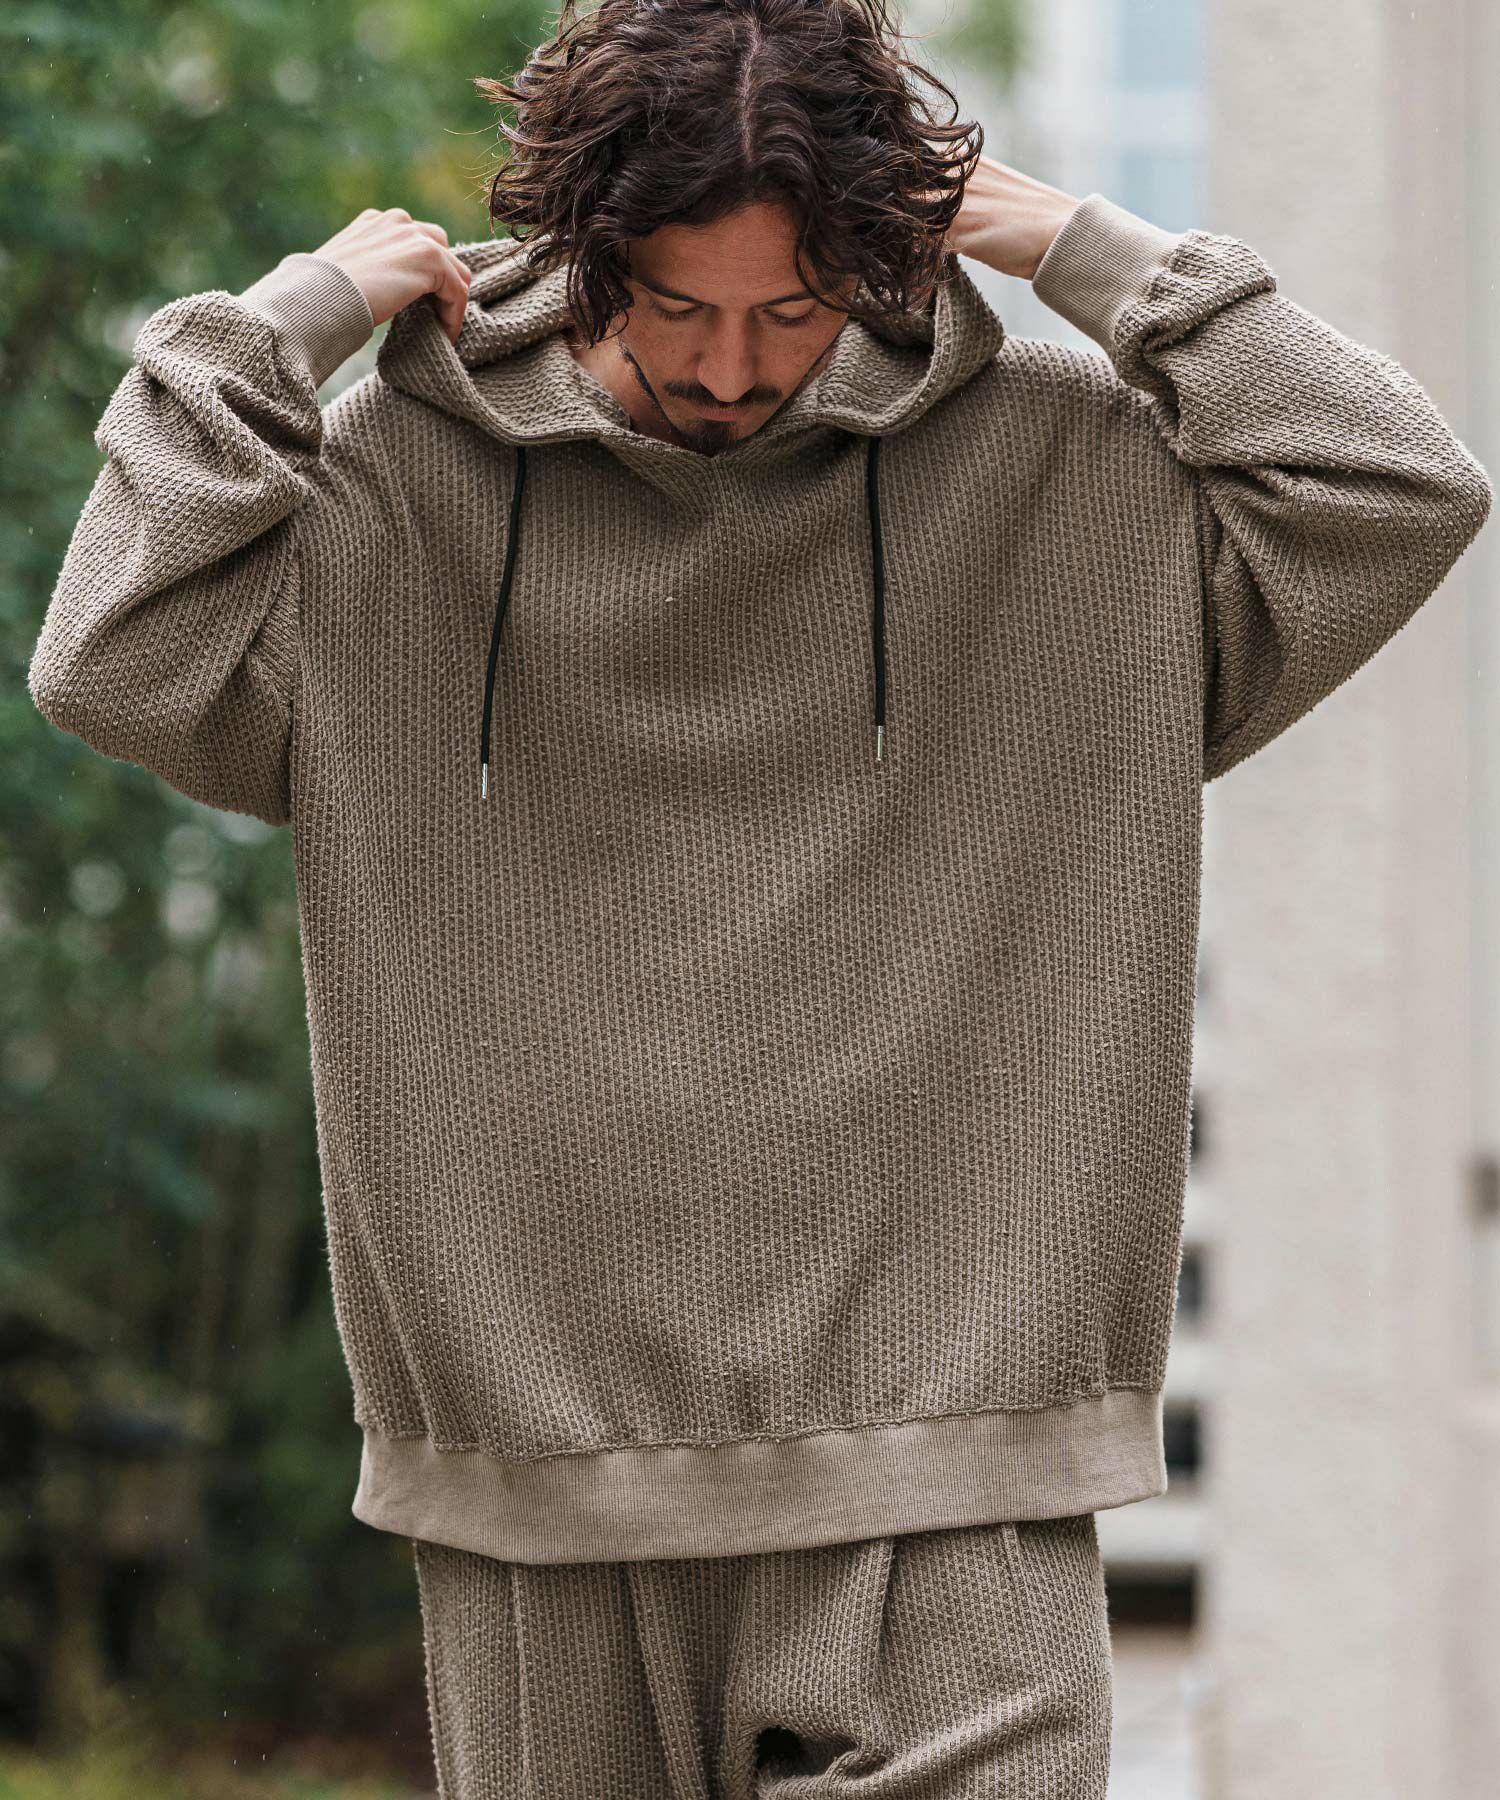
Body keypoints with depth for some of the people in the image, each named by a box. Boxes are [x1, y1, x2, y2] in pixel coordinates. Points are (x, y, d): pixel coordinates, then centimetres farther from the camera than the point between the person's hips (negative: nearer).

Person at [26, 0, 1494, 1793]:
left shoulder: (1060, 468, 3)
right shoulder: (406, 476, 1)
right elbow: (115, 661, -9)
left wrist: (1092, 256, -3)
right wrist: (296, 316, -4)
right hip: (543, 1433, 1)